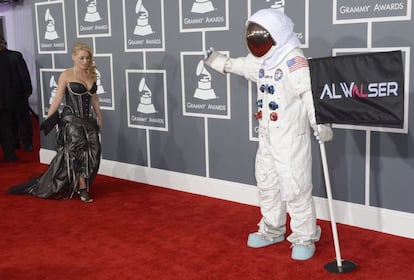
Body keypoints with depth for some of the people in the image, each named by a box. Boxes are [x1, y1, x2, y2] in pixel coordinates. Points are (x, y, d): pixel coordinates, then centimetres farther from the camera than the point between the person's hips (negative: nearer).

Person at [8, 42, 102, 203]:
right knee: (77, 151, -8)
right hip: (71, 120, -5)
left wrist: (99, 116, 18)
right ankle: (83, 190, 0)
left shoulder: (91, 75, 8)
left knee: (92, 152, 1)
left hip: (88, 120, 5)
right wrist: (48, 119, -10)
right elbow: (57, 99, -7)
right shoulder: (66, 75, -6)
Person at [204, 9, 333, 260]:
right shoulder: (262, 62, 9)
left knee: (295, 188, -4)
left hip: (291, 138, -9)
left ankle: (305, 238, 11)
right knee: (267, 184, 18)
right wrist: (221, 62, 38)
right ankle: (272, 230, 35)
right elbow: (242, 65, 32)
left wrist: (320, 123, -34)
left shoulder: (294, 61, -20)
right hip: (267, 137, 10)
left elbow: (310, 93, -27)